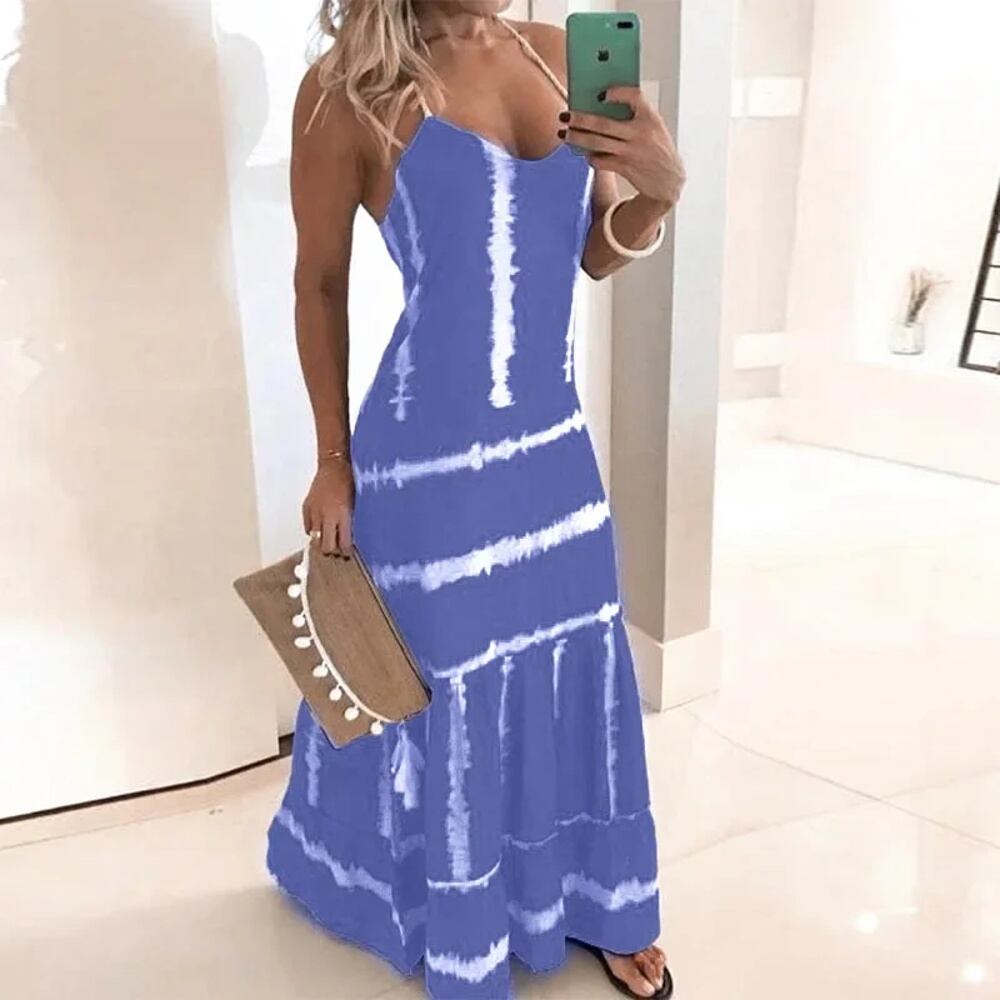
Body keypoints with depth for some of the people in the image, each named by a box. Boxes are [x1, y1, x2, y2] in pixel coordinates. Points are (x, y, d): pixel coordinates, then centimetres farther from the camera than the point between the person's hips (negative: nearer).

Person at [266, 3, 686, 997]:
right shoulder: (351, 91, -11)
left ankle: (594, 902, 42)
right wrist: (334, 461, 0)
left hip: (553, 446, 6)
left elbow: (598, 253, 10)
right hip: (432, 463, -5)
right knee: (446, 695, 12)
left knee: (573, 678, 17)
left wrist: (660, 189, -11)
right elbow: (321, 286, -3)